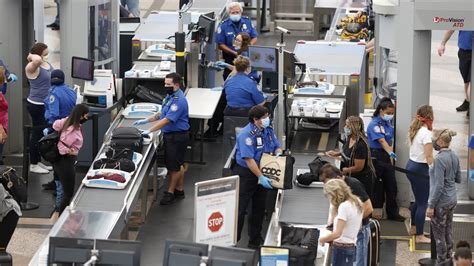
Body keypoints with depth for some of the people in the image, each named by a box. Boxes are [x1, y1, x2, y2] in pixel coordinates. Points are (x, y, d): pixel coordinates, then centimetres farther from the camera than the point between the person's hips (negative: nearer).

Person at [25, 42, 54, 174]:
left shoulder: (48, 64, 8)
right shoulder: (32, 67, -18)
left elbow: (54, 80, 21)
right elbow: (37, 60, -43)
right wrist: (32, 56, -22)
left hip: (46, 104, 9)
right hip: (36, 105, -9)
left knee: (42, 133, 16)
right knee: (38, 133, -1)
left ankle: (38, 161, 27)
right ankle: (33, 165, 8)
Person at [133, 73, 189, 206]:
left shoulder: (179, 100, -24)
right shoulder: (170, 96, 9)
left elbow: (167, 120, -28)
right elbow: (162, 114, 21)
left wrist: (149, 131, -29)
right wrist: (146, 121, 14)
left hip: (177, 136, -10)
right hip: (170, 135, 10)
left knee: (174, 166, 1)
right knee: (178, 165, 18)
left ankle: (170, 193, 10)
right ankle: (179, 190, 27)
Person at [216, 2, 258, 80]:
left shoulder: (247, 22, 4)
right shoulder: (224, 26, -6)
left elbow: (254, 38, 8)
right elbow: (220, 45, -7)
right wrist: (234, 53, -18)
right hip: (231, 59, -2)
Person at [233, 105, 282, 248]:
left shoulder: (268, 130, 4)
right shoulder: (246, 134, -21)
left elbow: (277, 146, 16)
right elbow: (249, 159, -24)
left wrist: (278, 153, -9)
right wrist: (260, 177, -26)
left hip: (262, 173, 8)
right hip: (246, 173, -8)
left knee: (259, 208, 15)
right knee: (240, 208, -6)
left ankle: (255, 240, 28)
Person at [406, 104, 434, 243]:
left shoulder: (414, 130, 6)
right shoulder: (426, 133, -19)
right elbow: (429, 157, -20)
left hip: (411, 166, 9)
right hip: (420, 169, -9)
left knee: (418, 200, 24)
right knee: (422, 203, -1)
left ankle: (414, 228, 38)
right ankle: (419, 236, 3)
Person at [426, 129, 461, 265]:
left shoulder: (439, 159, -22)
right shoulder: (454, 156, 3)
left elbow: (438, 186, -22)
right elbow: (458, 179, 12)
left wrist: (431, 206, -17)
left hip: (441, 202, -8)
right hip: (452, 200, 8)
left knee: (439, 234, 5)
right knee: (448, 231, 18)